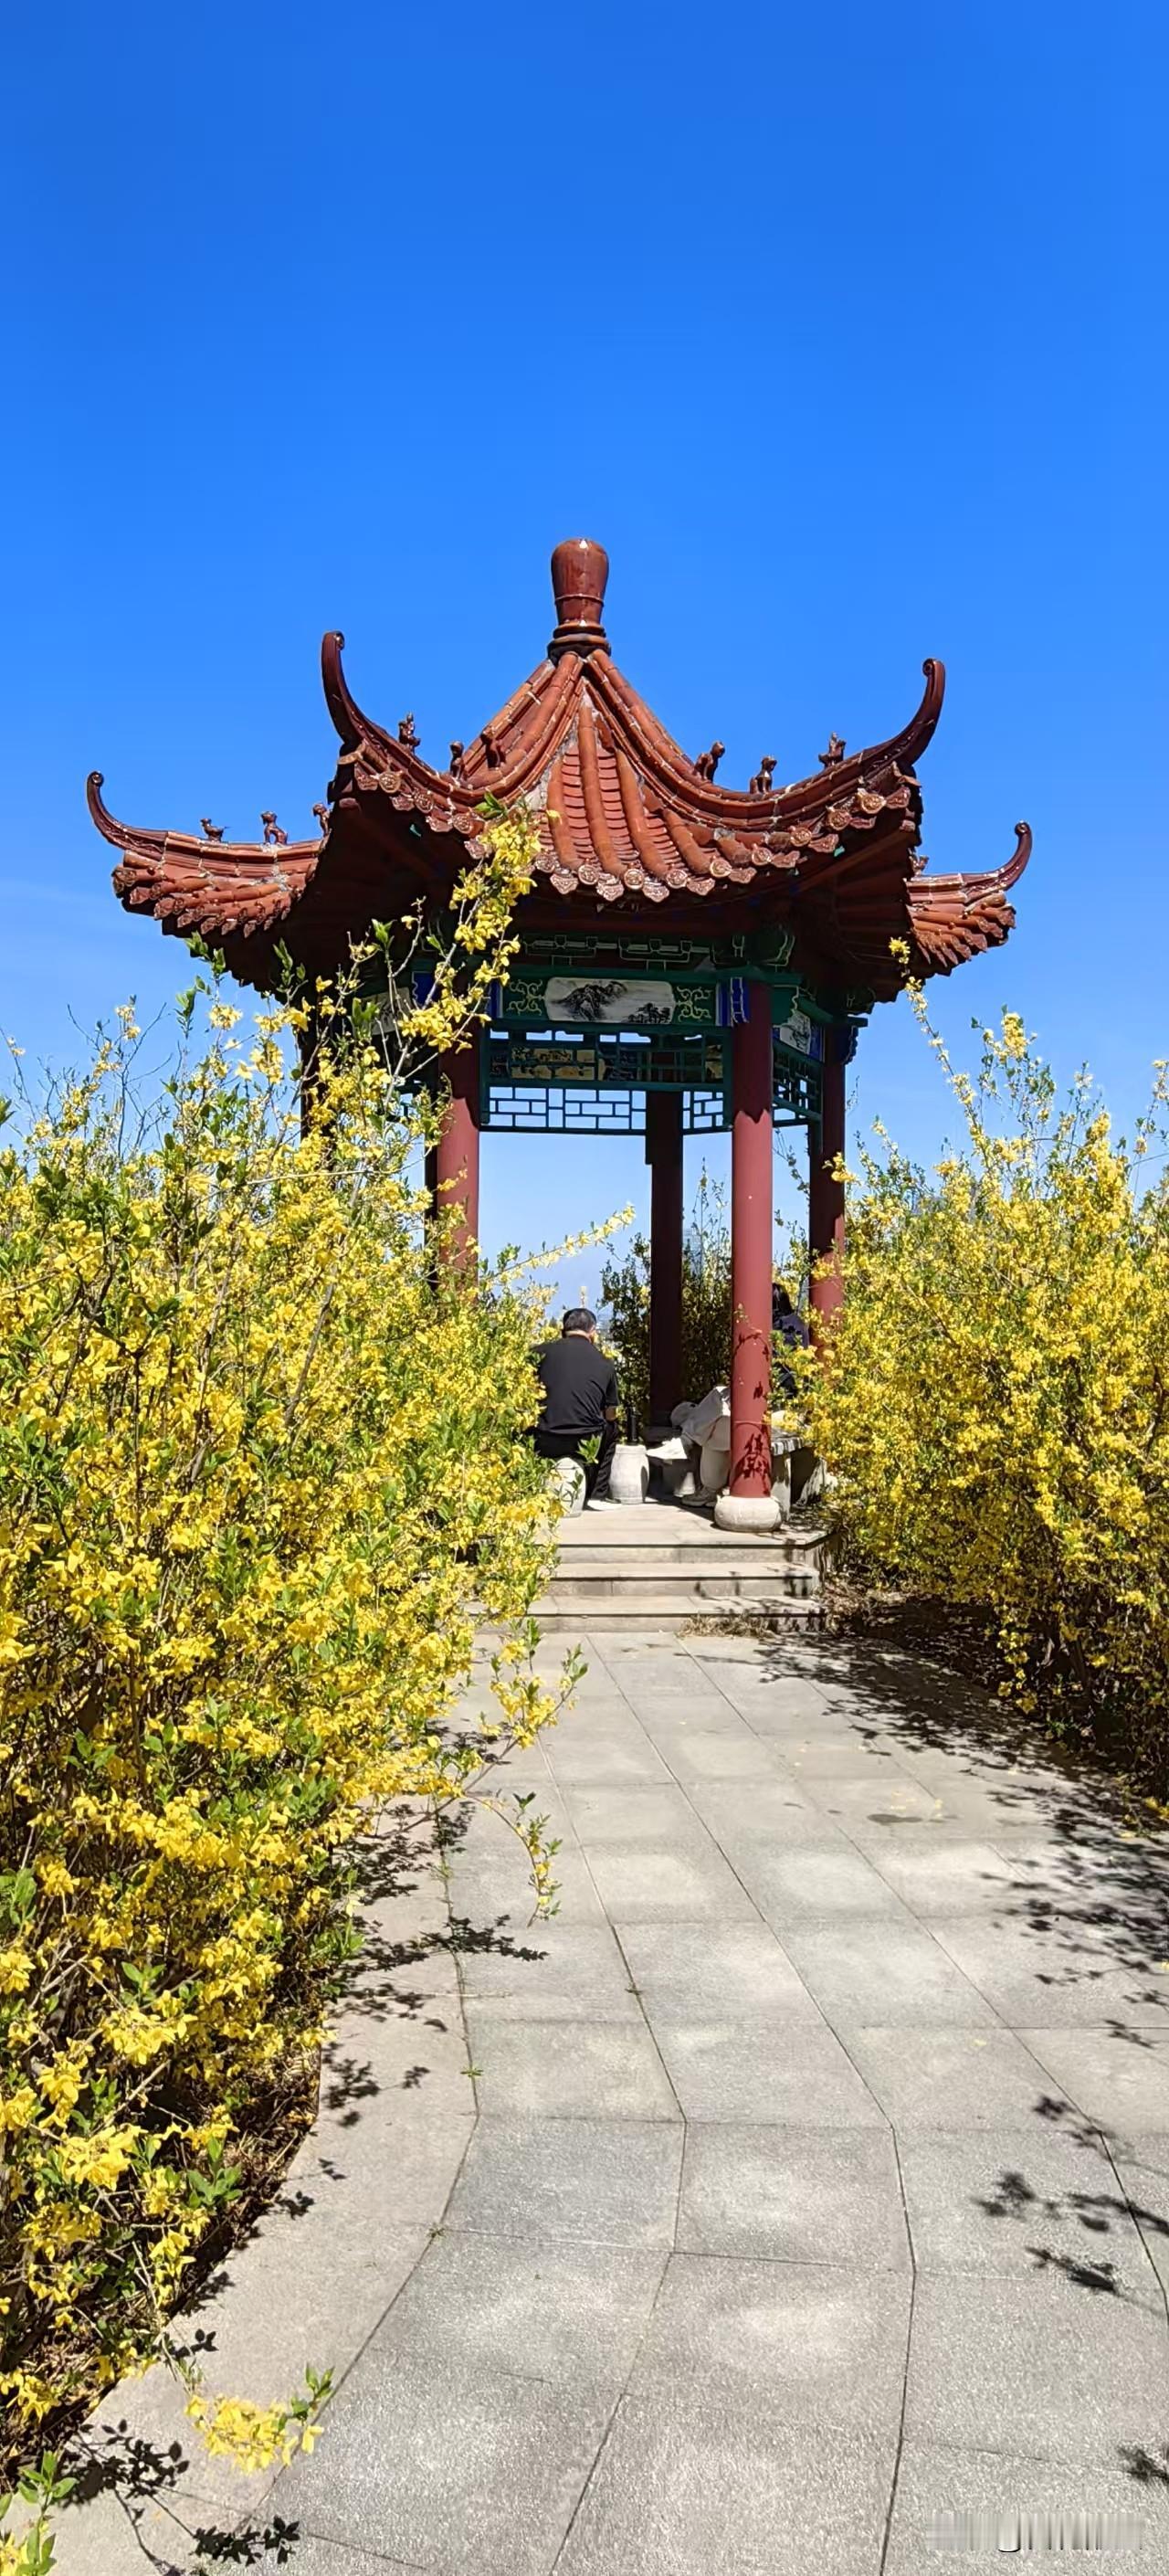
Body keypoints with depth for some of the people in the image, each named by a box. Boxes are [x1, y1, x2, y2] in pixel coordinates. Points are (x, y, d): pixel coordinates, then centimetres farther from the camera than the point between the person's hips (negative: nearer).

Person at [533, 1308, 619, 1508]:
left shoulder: (543, 1352, 0)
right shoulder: (605, 1363, 4)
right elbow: (611, 1415, 12)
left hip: (544, 1445, 0)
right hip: (586, 1446, 0)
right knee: (611, 1427, 32)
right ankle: (598, 1494, 27)